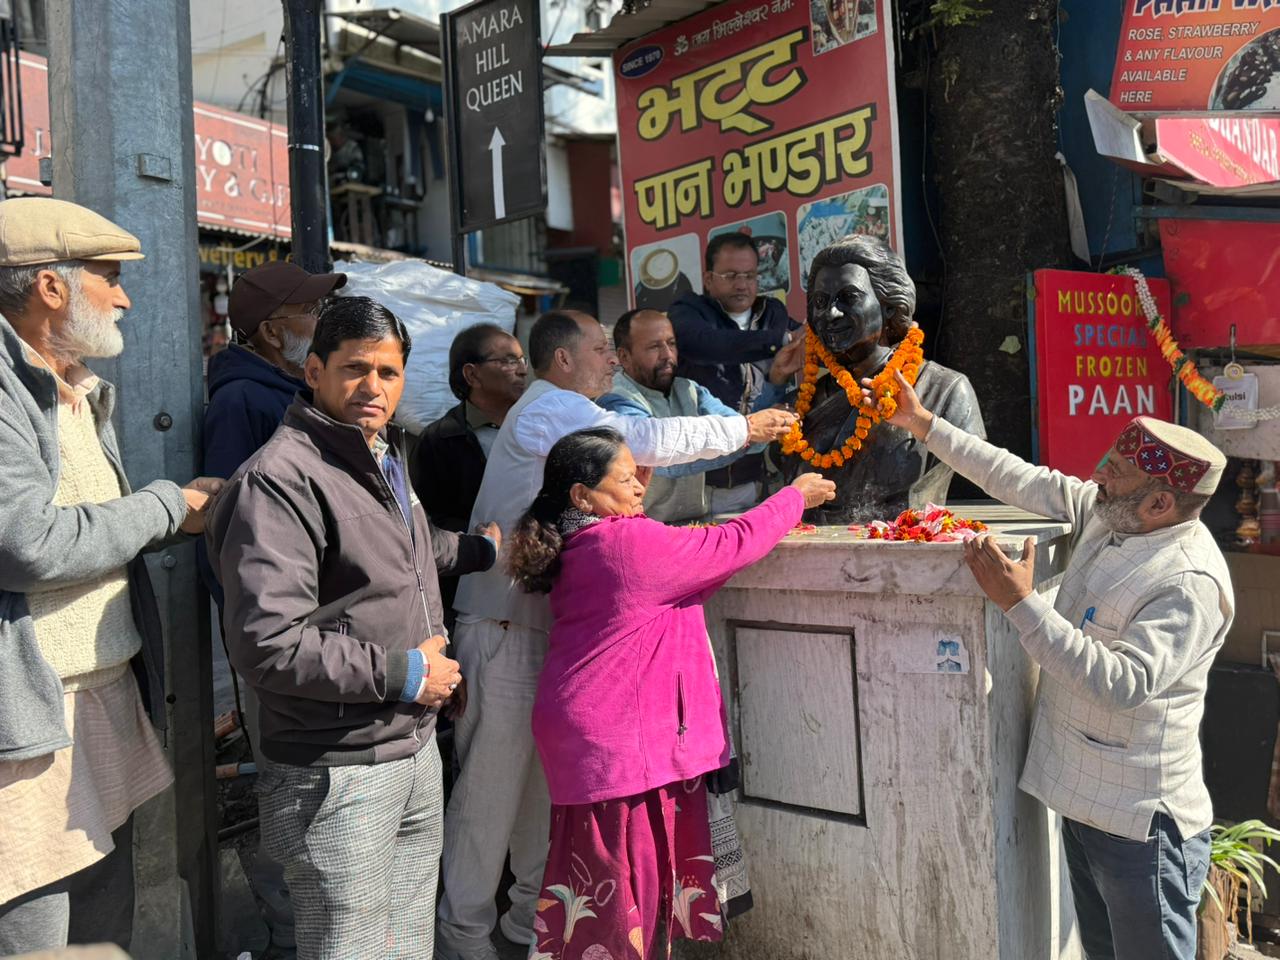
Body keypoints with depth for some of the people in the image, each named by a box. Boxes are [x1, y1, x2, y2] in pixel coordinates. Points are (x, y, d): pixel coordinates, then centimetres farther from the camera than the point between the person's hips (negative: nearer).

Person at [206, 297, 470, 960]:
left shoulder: (385, 460, 14)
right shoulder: (281, 478, -18)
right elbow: (267, 645, -26)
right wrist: (404, 673, -18)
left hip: (415, 751, 9)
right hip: (338, 774, -9)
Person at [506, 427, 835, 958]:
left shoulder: (576, 548, 8)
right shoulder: (632, 542, -18)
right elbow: (734, 543, -10)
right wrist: (795, 496, 3)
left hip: (592, 733, 9)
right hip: (618, 737, -9)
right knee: (621, 875, 3)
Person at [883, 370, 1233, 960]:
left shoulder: (1189, 584, -25)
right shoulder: (1106, 515, -2)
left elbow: (1122, 683, -33)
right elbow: (1023, 481, 5)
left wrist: (1022, 604, -34)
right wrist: (922, 424, 6)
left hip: (1140, 825, -8)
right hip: (1084, 801, 8)